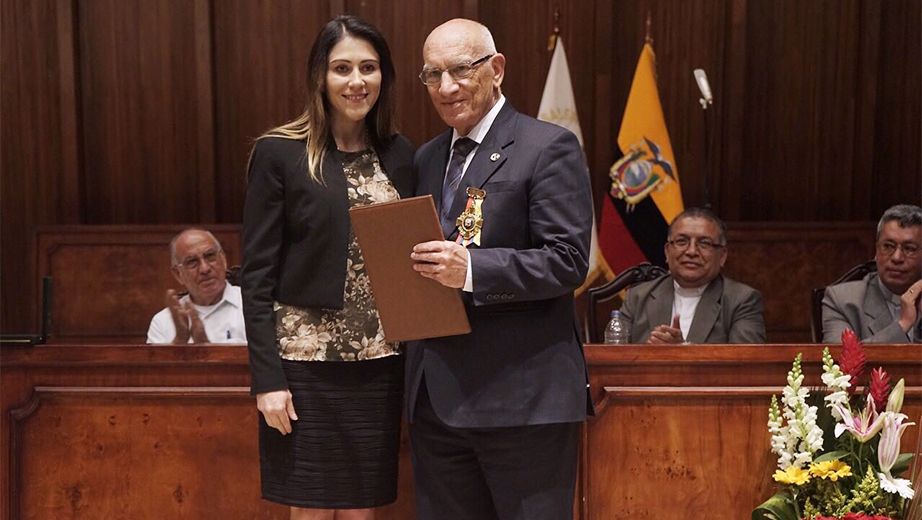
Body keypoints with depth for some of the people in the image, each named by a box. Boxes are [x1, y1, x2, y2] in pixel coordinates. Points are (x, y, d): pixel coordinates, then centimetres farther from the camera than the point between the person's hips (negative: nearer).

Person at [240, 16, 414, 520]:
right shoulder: (279, 154, -5)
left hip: (378, 363, 3)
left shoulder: (400, 156, 7)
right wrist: (267, 378, -11)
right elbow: (256, 273, -6)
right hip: (305, 361, -3)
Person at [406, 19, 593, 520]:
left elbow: (569, 261, -14)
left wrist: (470, 268, -24)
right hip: (435, 398, 7)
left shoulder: (549, 148, -5)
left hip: (522, 397, -6)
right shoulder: (426, 158, 17)